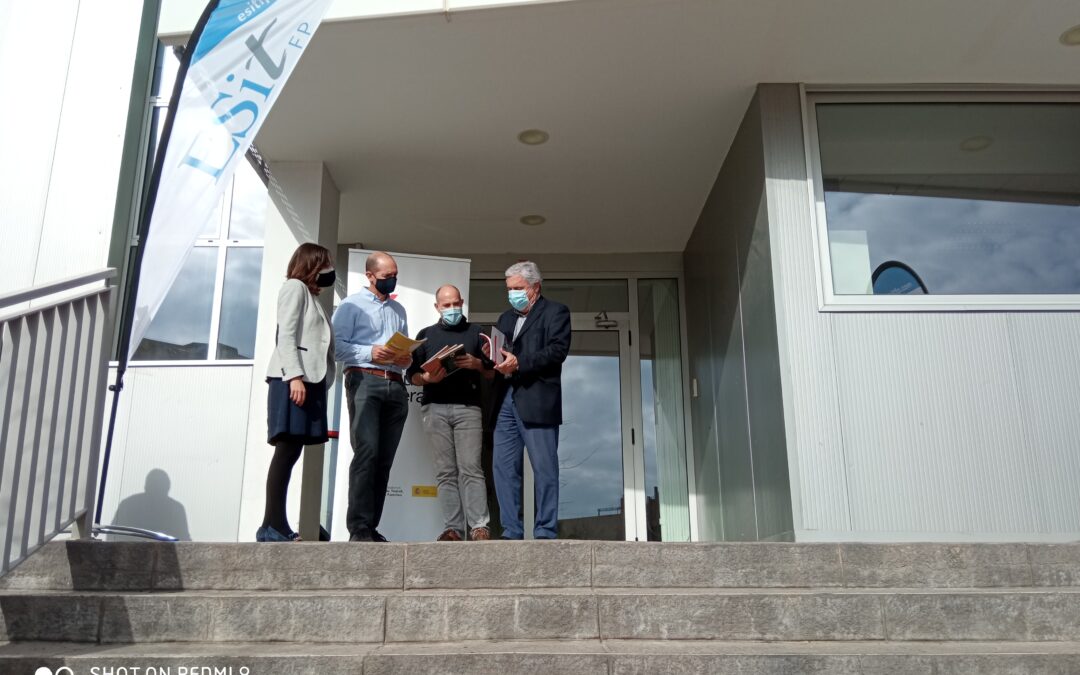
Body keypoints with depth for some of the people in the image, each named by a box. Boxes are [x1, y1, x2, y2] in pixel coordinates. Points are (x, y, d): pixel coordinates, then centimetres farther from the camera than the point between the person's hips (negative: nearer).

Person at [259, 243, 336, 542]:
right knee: (287, 451, -12)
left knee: (291, 452, 3)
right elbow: (286, 335, -10)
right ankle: (272, 527, -13)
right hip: (293, 378, -8)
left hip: (309, 379, 8)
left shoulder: (311, 296, 27)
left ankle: (276, 526, 2)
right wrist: (294, 376, -21)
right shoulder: (295, 286, 2)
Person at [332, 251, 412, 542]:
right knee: (367, 453, -16)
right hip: (365, 380, -6)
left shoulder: (399, 310, 25)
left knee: (384, 459, 2)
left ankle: (370, 526, 6)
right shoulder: (352, 305, 6)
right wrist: (370, 353, -15)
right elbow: (337, 346, -4)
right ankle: (359, 528, -14)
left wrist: (406, 359, 2)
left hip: (395, 385, 6)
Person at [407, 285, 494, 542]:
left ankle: (479, 526, -9)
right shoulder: (426, 334, 16)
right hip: (435, 408, 2)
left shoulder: (475, 332, 14)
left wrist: (477, 364, -8)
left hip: (468, 407, -1)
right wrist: (427, 378, -10)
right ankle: (453, 528, 0)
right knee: (445, 471, -1)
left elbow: (492, 373, 12)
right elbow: (412, 375, 11)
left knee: (471, 469, -9)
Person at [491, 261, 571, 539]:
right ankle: (511, 532, 10)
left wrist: (519, 363, -18)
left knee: (544, 470, -3)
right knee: (503, 467, 3)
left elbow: (558, 350, -10)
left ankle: (545, 534, 3)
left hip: (537, 401, -6)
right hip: (505, 400, 7)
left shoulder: (555, 312, 4)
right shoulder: (506, 318, 25)